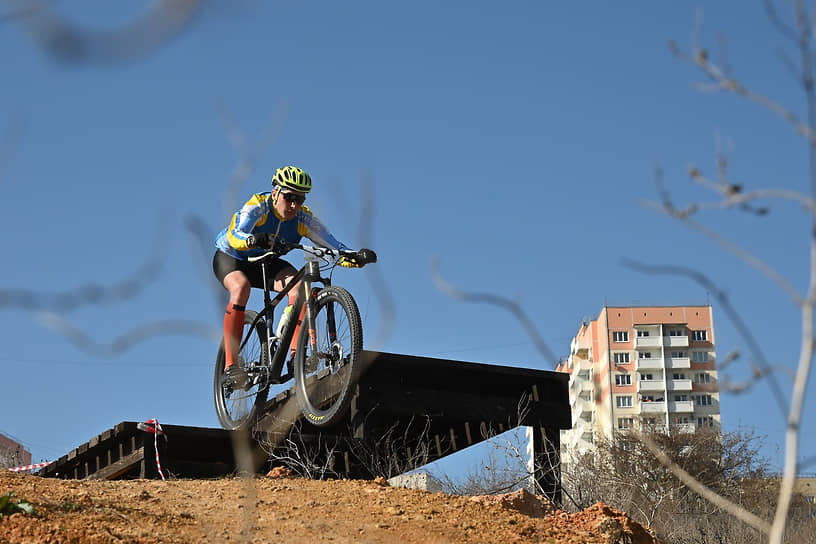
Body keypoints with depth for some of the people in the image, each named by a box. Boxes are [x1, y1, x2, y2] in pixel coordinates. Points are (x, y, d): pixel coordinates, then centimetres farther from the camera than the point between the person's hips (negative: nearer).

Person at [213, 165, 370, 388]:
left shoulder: (303, 219, -19)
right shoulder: (258, 206, -30)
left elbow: (334, 247, -25)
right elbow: (234, 236, -46)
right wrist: (253, 240, -68)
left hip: (265, 263, 4)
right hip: (230, 257, -3)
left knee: (298, 284, -26)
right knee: (241, 287, -36)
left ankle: (296, 354, -27)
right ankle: (231, 365, -32)